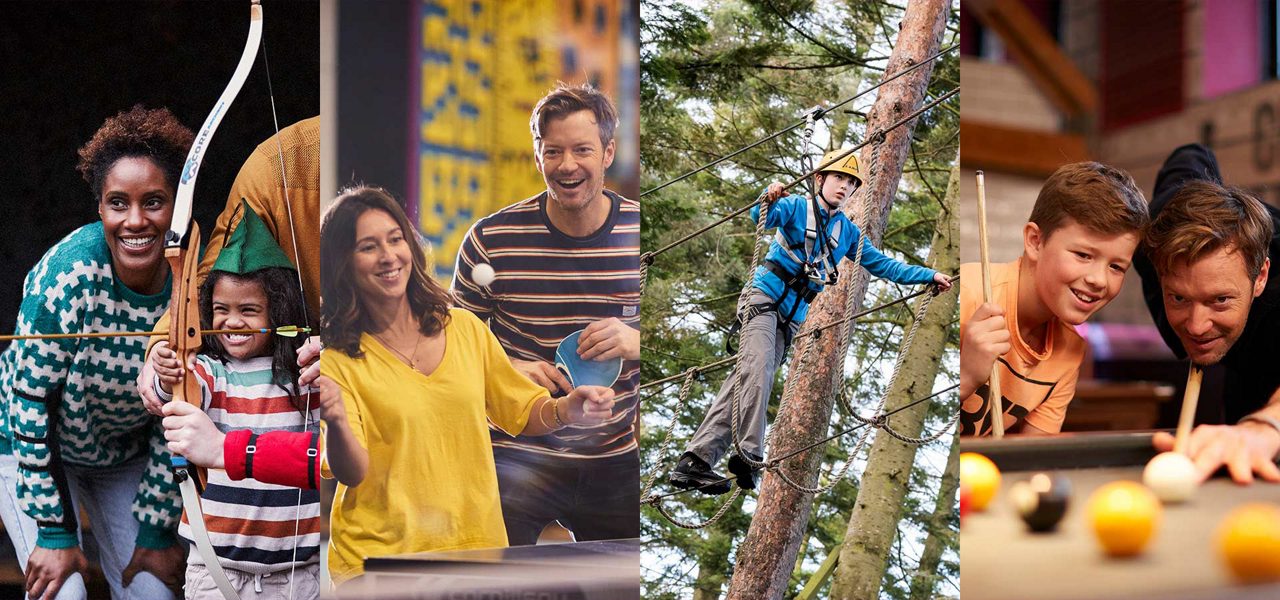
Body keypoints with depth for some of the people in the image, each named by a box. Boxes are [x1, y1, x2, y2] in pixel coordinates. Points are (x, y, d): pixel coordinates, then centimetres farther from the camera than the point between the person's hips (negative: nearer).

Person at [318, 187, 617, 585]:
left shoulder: (465, 329, 5)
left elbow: (521, 412, 15)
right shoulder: (338, 360, -6)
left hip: (477, 548, 3)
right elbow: (352, 473, -13)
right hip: (380, 561, -3)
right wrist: (336, 421, -32)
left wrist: (566, 411, -5)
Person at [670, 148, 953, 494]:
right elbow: (761, 219, -18)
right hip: (765, 298, -5)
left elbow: (883, 266, 24)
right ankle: (749, 454, -35)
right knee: (758, 368, -27)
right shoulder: (796, 207, 1)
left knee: (744, 381, -8)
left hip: (794, 316, 5)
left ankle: (695, 462, -16)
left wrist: (929, 276, 21)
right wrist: (769, 200, -39)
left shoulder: (848, 233, 17)